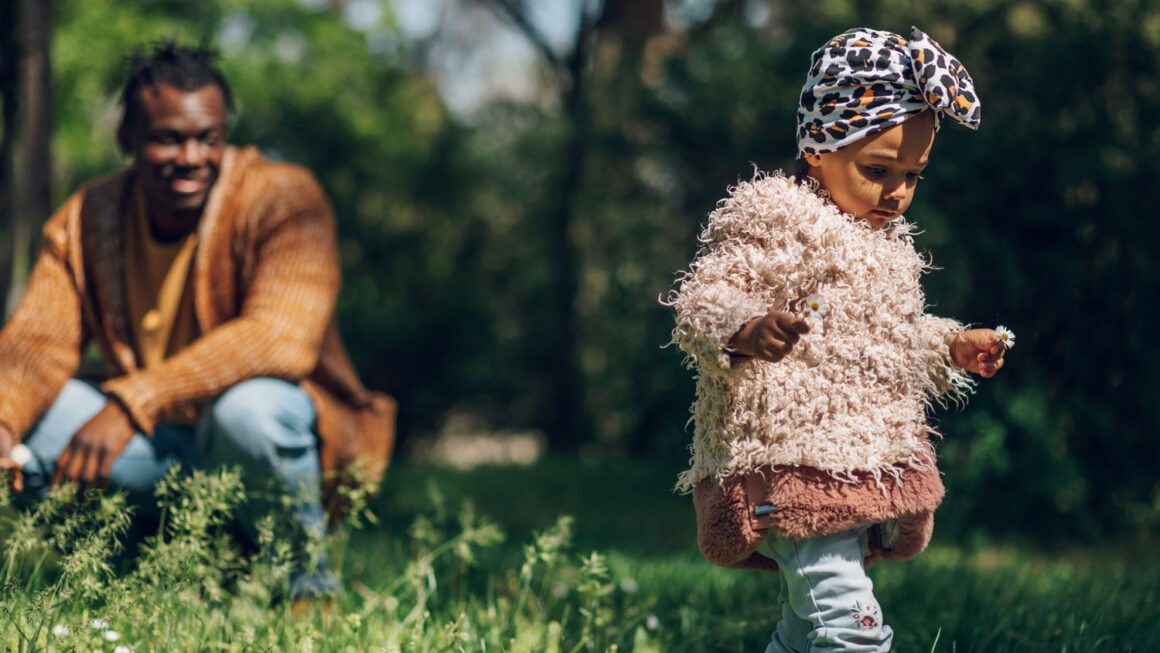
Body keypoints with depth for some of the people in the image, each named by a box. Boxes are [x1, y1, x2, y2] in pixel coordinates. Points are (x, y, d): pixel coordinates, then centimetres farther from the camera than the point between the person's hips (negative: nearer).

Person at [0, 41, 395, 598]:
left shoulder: (281, 197, -17)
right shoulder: (86, 219, -1)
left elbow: (280, 338, -31)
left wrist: (132, 403, -38)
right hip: (162, 455, 4)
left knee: (249, 406, -38)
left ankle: (307, 584, -11)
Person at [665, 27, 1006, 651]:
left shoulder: (882, 241, 20)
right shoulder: (772, 218, -9)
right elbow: (701, 303, -20)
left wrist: (952, 346, 22)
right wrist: (746, 333, -40)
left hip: (862, 471, 10)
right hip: (792, 461, -10)